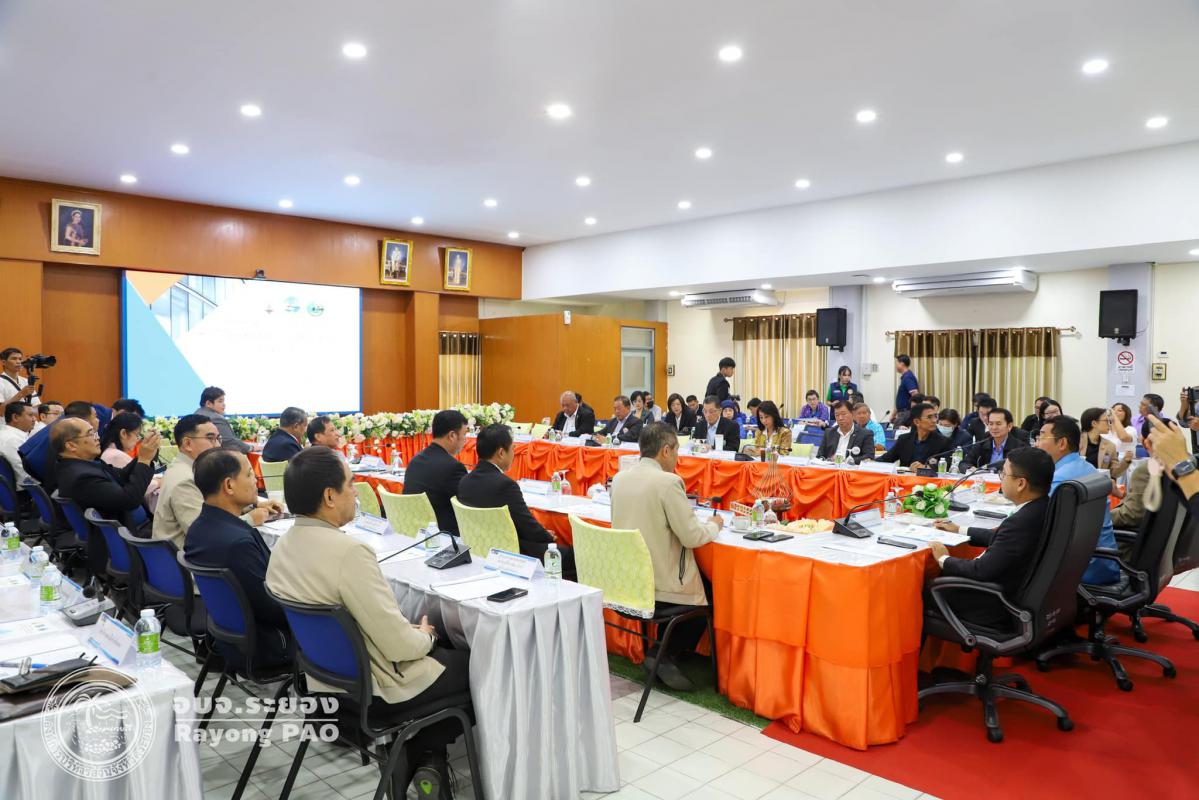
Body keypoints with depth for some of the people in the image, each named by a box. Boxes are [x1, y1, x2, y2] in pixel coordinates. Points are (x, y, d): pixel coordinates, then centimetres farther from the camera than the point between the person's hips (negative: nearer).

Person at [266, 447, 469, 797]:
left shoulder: (283, 546, -2)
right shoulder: (349, 551, -30)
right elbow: (399, 645, -27)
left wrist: (414, 633, 8)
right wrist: (425, 636, -5)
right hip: (374, 691, -8)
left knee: (441, 651, 25)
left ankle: (414, 757, 24)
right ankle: (421, 756, 22)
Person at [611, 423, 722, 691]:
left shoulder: (620, 478, 2)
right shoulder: (668, 482, -20)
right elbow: (691, 537, -18)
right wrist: (713, 525, 2)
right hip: (661, 584, -7)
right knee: (710, 592, 19)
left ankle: (662, 654, 28)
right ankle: (665, 656, 14)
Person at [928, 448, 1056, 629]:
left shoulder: (1022, 521, -31)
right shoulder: (1046, 507, -2)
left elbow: (981, 571, -25)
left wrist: (944, 560, -7)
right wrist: (959, 530, 22)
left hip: (1002, 613, -9)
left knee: (926, 590, 1)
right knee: (944, 577, 18)